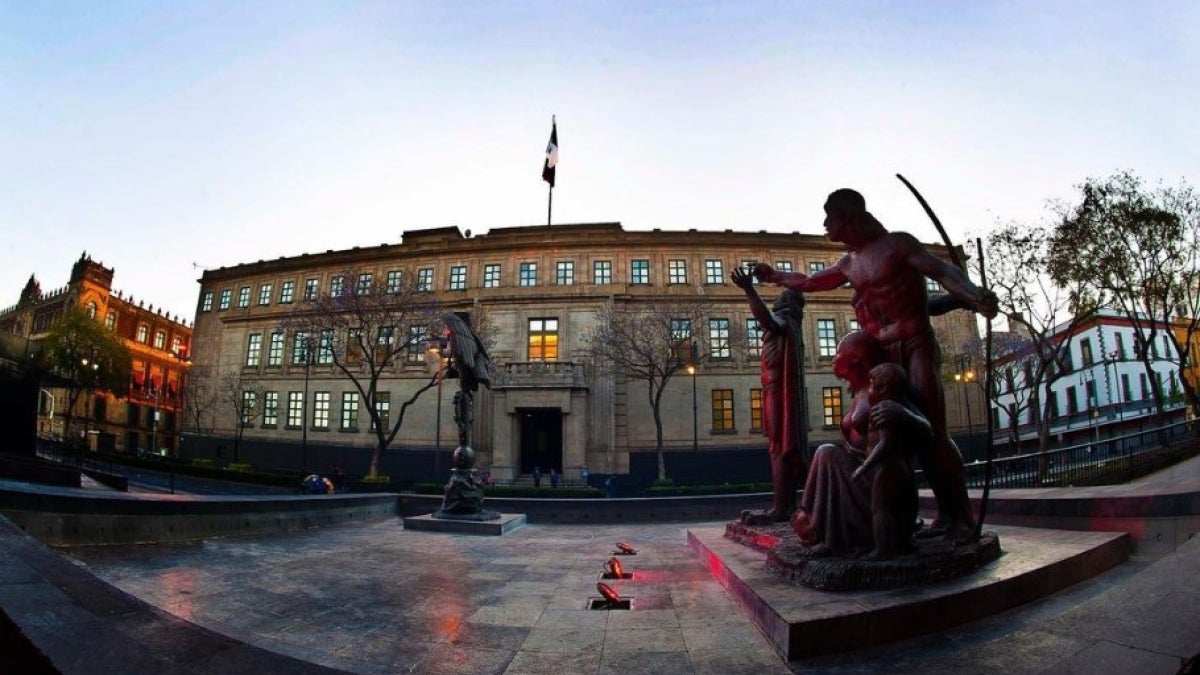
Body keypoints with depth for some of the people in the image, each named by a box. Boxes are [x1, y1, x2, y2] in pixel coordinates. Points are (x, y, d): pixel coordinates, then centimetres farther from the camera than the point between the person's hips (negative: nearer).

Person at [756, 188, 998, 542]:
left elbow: (942, 270, -15)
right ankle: (946, 513, 7)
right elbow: (810, 282, 32)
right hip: (884, 355, 7)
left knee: (934, 433, -12)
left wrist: (974, 294, -33)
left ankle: (964, 517, -7)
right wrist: (774, 276, 38)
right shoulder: (849, 263, 17)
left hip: (916, 346, -6)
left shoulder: (896, 243, -3)